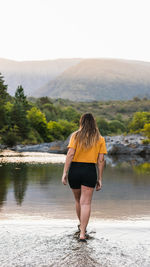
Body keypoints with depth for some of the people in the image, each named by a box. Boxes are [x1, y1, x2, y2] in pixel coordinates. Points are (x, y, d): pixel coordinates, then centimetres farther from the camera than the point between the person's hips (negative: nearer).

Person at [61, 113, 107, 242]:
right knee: (86, 203, -1)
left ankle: (81, 225, 39)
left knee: (78, 200, 20)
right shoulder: (100, 139, 4)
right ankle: (82, 233, -9)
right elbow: (101, 160, 0)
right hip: (90, 171, -1)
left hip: (74, 170, 1)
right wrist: (99, 179, 5)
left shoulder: (75, 135, 2)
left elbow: (70, 154, -8)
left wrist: (65, 172, -7)